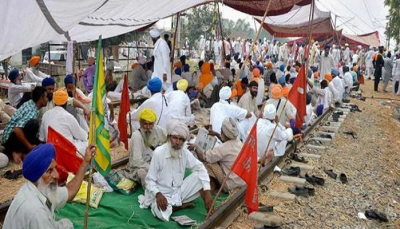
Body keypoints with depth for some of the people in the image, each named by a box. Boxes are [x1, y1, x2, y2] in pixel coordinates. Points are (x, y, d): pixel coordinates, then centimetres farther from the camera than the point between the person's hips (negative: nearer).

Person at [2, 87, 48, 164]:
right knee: (33, 123, -27)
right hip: (10, 140, -10)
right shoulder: (32, 111, -22)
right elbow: (17, 130, -33)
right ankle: (24, 152, -16)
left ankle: (14, 152, 3)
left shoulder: (30, 104, 5)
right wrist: (29, 146, -24)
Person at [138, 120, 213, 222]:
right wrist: (158, 195, -34)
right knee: (163, 214, -36)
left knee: (200, 176, -16)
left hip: (179, 191, 4)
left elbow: (200, 168, -6)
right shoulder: (158, 153, -20)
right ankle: (180, 205, -6)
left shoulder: (185, 152, -7)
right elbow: (150, 180, -14)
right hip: (163, 194, -4)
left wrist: (207, 192, -19)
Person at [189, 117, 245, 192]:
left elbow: (203, 157, -19)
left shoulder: (223, 148, -24)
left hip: (232, 185, -8)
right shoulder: (238, 141, 0)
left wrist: (195, 147, -1)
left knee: (209, 163, -8)